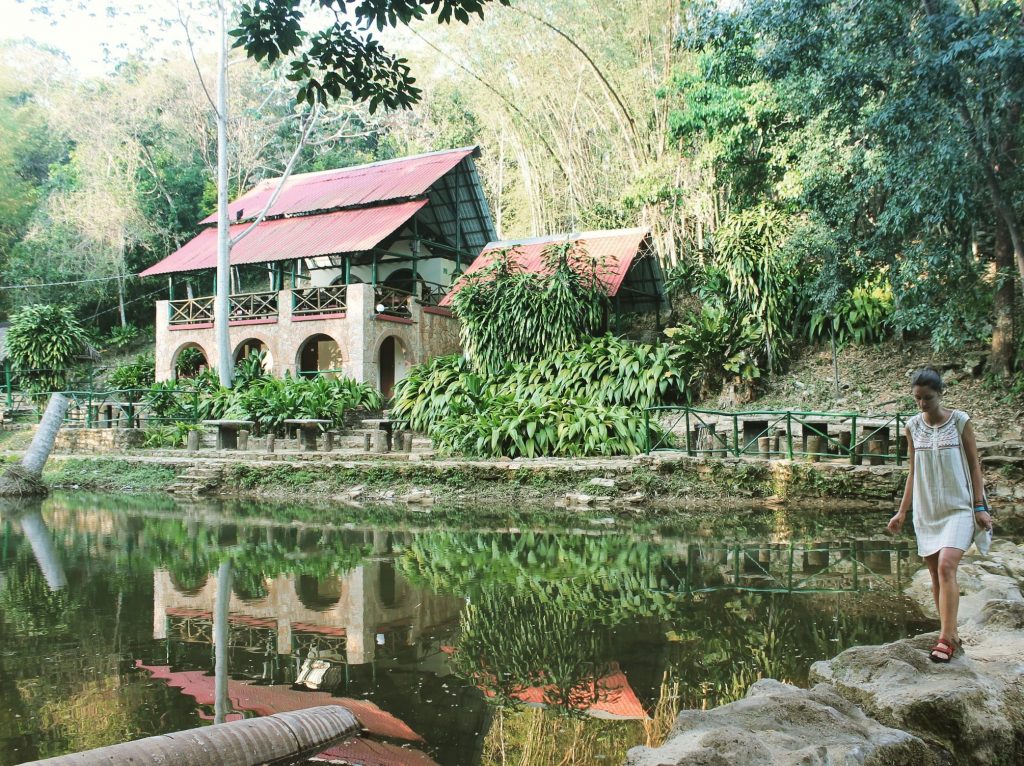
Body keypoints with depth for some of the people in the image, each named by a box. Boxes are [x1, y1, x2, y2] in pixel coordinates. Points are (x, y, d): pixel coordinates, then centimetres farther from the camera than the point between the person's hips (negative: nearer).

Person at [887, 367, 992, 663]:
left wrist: (980, 507, -6)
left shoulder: (960, 421, -4)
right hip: (926, 510, 4)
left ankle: (946, 638, -16)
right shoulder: (913, 426, 6)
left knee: (946, 567, -19)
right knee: (935, 574, 6)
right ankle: (952, 637, 16)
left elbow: (974, 465, 0)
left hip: (957, 508, -4)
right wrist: (902, 512, 11)